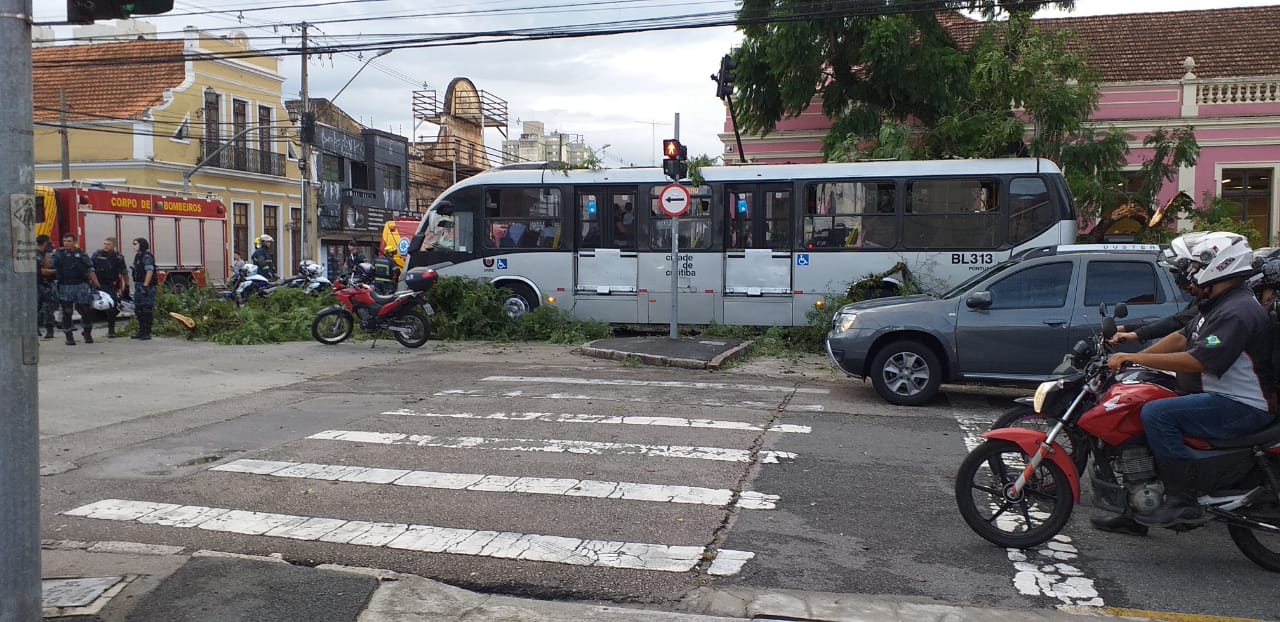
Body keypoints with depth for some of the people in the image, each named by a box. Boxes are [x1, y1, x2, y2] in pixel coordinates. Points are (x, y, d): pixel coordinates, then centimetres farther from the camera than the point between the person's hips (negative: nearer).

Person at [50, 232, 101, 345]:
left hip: (82, 286, 1)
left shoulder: (81, 254, 9)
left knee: (86, 311, 2)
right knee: (67, 313, 2)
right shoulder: (58, 254, 5)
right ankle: (69, 336, 10)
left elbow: (90, 271, 8)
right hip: (65, 287, -1)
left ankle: (87, 333, 19)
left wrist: (97, 285, 4)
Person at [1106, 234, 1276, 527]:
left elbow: (1195, 361, -29)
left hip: (1241, 408, -11)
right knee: (1138, 402, 14)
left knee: (1156, 413, -27)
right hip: (1219, 396, 11)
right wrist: (1130, 357, 4)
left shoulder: (1238, 311, -22)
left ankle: (1183, 501, -21)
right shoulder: (1218, 304, 13)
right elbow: (1181, 337, 15)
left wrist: (1133, 358, -25)